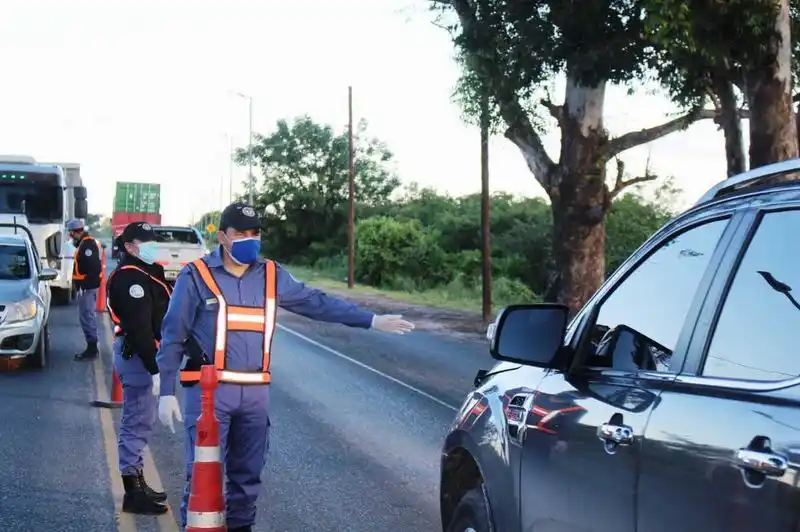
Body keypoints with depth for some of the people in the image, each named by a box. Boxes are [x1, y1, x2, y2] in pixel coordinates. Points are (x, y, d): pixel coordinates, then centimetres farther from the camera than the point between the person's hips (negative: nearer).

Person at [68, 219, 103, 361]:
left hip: (87, 287, -11)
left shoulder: (87, 244, -18)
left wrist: (85, 285, -25)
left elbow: (91, 267, -25)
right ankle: (92, 347, 21)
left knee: (86, 317, -9)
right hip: (88, 286, 11)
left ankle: (91, 349, -7)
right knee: (89, 316, 15)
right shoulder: (87, 243, 16)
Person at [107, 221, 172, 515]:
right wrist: (154, 366, -26)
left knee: (139, 421, 17)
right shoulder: (130, 277, -17)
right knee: (138, 423, -7)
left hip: (140, 354, 11)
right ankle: (133, 493, -2)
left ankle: (137, 483, 28)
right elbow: (139, 328, -24)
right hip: (137, 356, -11)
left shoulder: (144, 272, 17)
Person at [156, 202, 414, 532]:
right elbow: (173, 336, -2)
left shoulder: (271, 276, 8)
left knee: (247, 474, 12)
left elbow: (316, 302, 13)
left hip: (255, 393, 4)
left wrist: (371, 320, 9)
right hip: (209, 391, -4)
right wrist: (167, 392, -6)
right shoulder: (196, 276, -4)